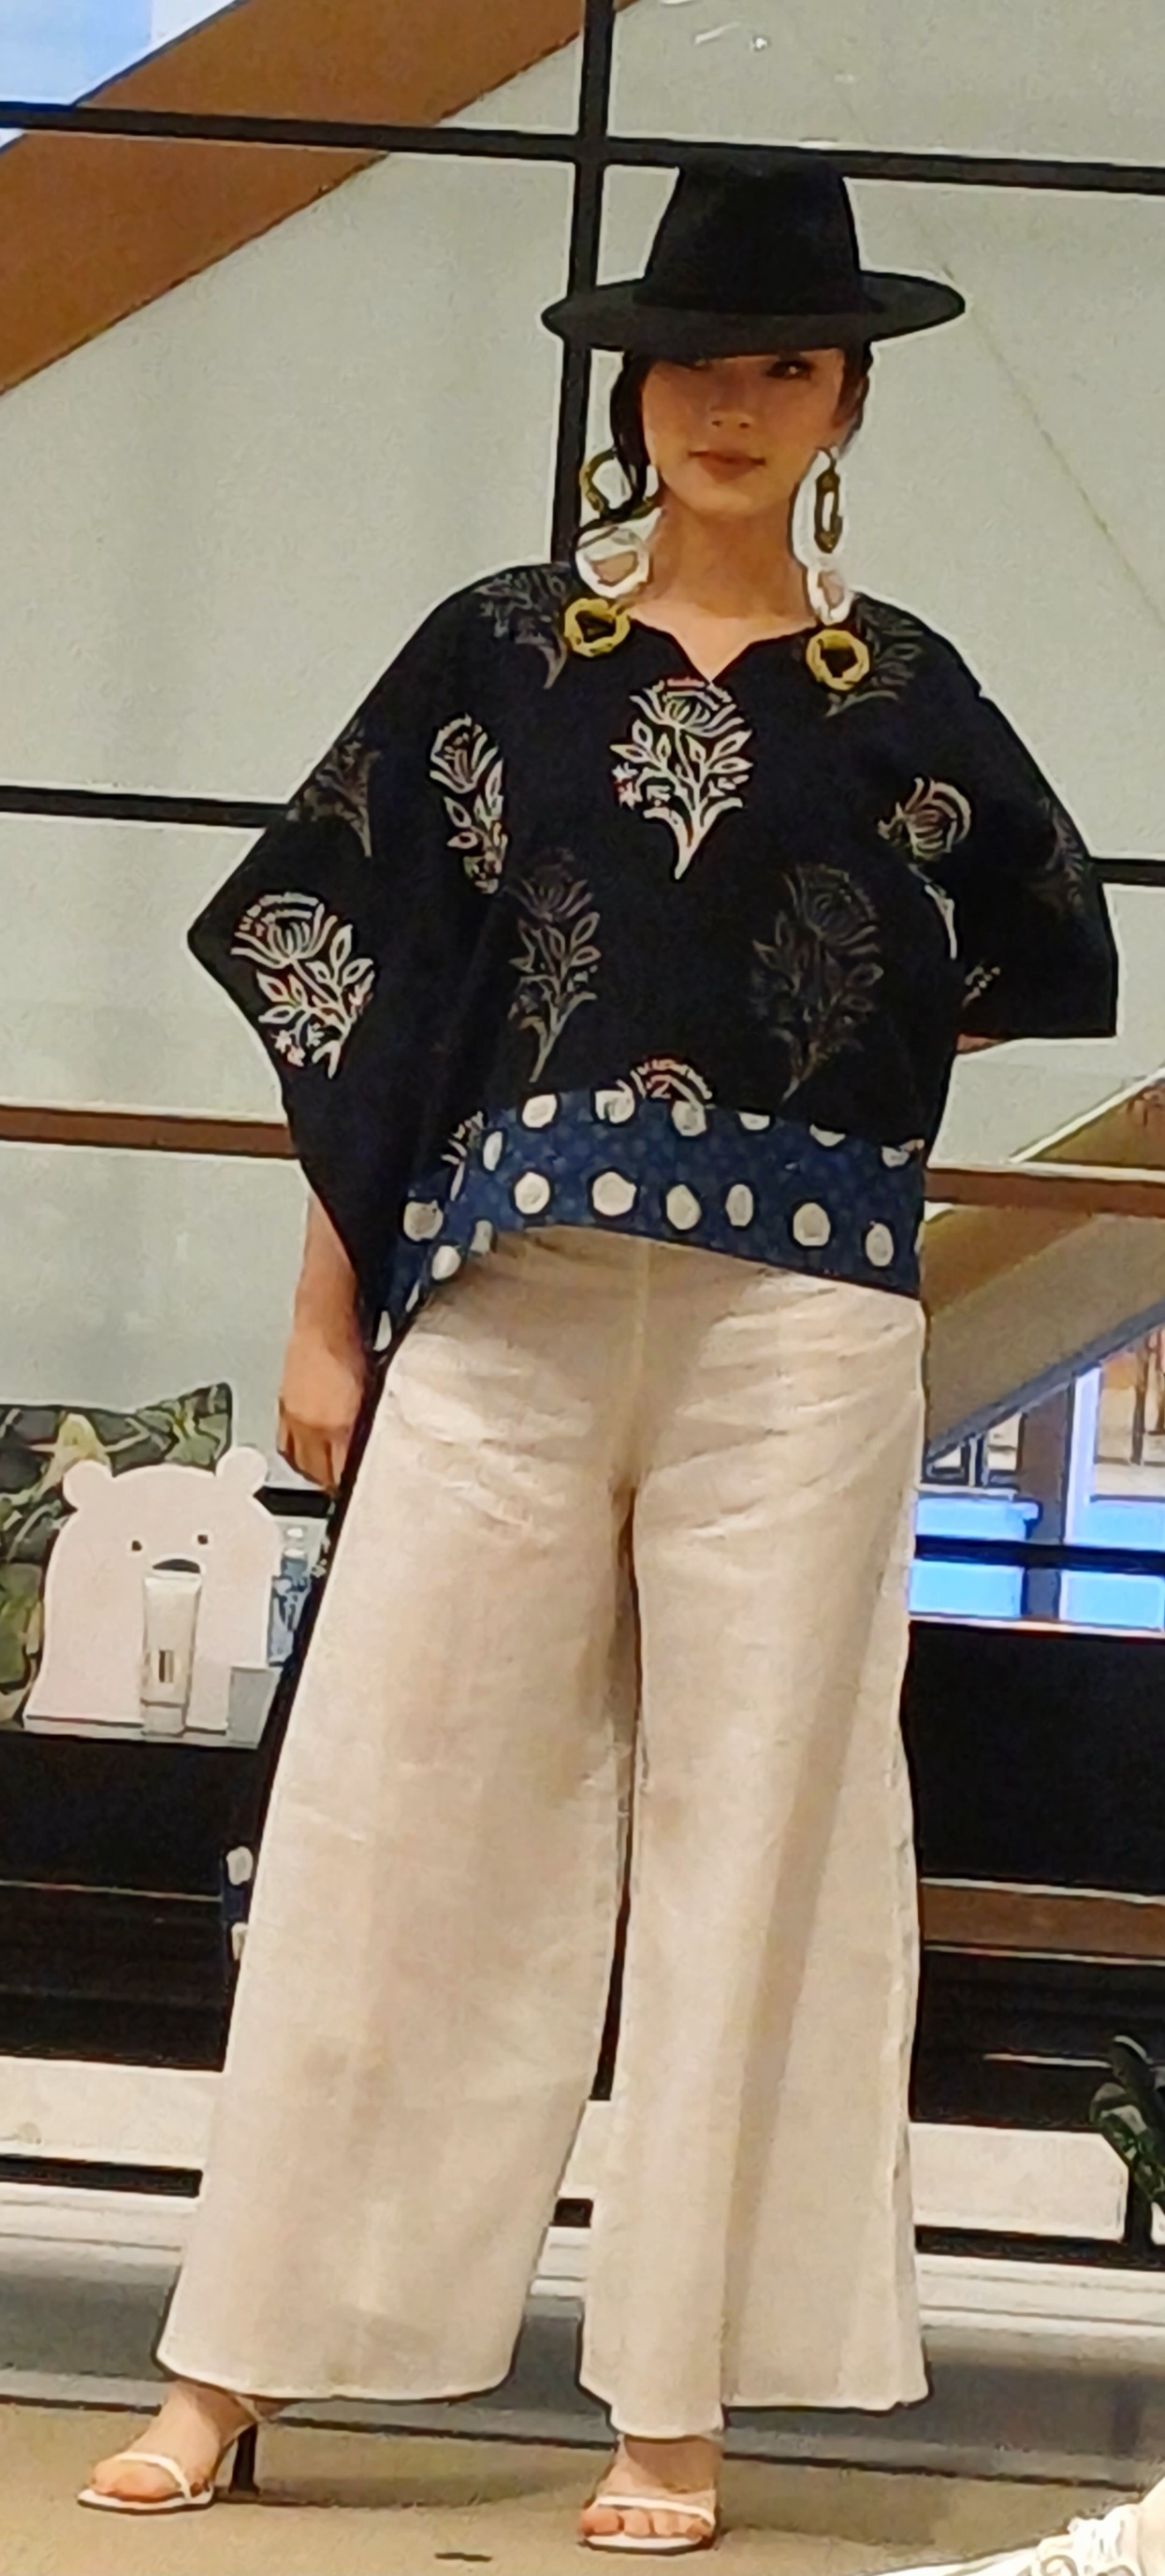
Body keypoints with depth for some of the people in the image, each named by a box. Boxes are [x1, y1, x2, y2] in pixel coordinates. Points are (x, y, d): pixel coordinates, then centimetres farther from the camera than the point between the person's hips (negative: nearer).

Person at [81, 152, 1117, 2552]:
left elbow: (1041, 977, 21)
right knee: (389, 1817, 1)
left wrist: (853, 1133, 10)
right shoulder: (494, 651, 8)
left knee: (745, 1836, 0)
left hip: (797, 1316, 0)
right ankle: (231, 2365, 7)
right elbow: (343, 971, 6)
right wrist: (328, 1310, 1)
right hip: (500, 1298, 0)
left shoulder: (904, 693, 10)